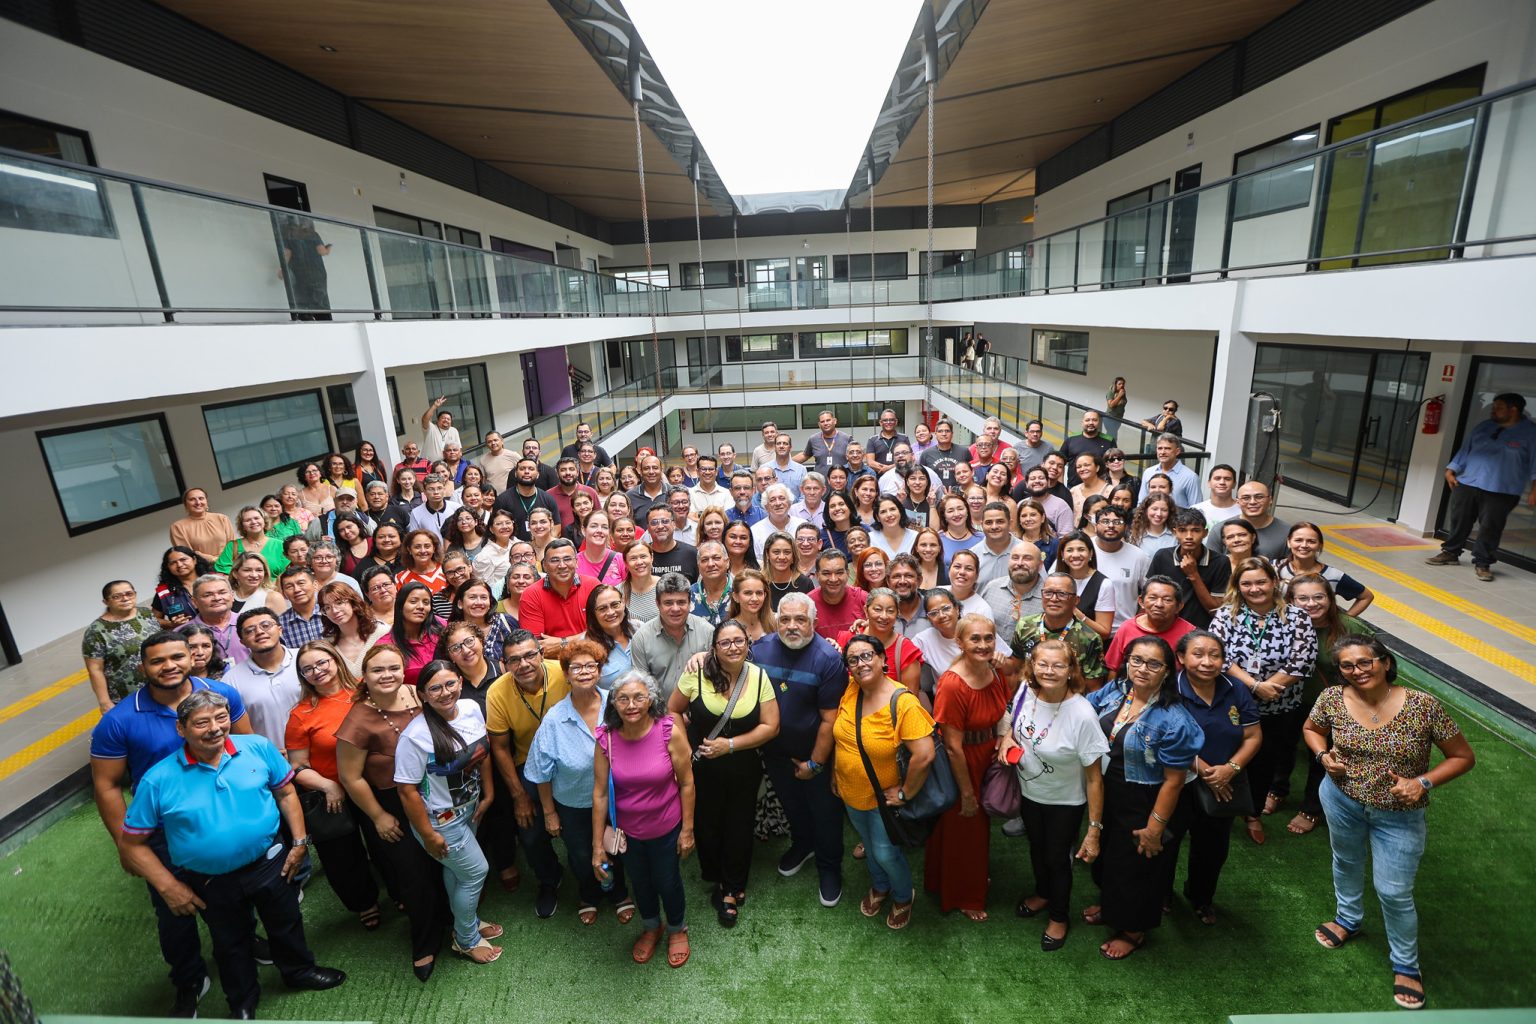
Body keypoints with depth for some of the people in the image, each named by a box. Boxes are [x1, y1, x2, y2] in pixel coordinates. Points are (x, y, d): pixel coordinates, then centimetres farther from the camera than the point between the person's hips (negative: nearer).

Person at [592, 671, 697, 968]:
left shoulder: (670, 732, -26)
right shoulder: (606, 738, -19)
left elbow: (686, 783, -15)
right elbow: (600, 793, -11)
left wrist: (688, 829, -9)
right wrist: (597, 845, -6)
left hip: (666, 829, -2)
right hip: (627, 831, 2)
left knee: (668, 882, 20)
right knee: (639, 882, 26)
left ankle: (677, 930, 53)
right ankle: (651, 928, 57)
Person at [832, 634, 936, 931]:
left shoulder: (903, 702, -30)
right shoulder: (848, 691, -14)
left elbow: (924, 754, -33)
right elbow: (837, 732, 4)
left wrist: (905, 793, -23)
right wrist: (835, 772, 5)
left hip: (883, 797, -5)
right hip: (850, 793, 5)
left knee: (885, 853, 11)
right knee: (869, 844, 26)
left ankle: (903, 897, 43)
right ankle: (879, 887, 55)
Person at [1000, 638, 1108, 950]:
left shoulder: (1081, 715, -34)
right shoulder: (1026, 690, -19)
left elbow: (1094, 778, -25)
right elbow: (1014, 718, 6)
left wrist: (1094, 830, -21)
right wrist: (1006, 735, -15)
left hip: (1065, 802, -4)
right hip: (1029, 792, 5)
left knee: (1057, 858, 18)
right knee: (1037, 848, 28)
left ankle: (1058, 917, 48)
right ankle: (1043, 894, 59)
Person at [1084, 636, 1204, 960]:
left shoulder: (1173, 720, -26)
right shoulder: (1113, 691, -9)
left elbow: (1173, 780, -20)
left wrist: (1155, 827, -15)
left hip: (1140, 805, -6)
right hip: (1105, 794, 6)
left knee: (1134, 866, 16)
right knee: (1105, 854, 26)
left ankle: (1133, 931, 42)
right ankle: (1111, 907, 54)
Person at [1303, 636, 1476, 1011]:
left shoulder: (1423, 706, -21)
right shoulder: (1332, 699, -15)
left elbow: (1463, 757, -10)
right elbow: (1311, 728, 5)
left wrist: (1423, 782, -23)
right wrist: (1324, 756, -14)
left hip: (1399, 814, -2)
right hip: (1341, 799, 2)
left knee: (1395, 892, 8)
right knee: (1346, 863, 25)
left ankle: (1406, 966, 34)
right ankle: (1348, 920, 53)